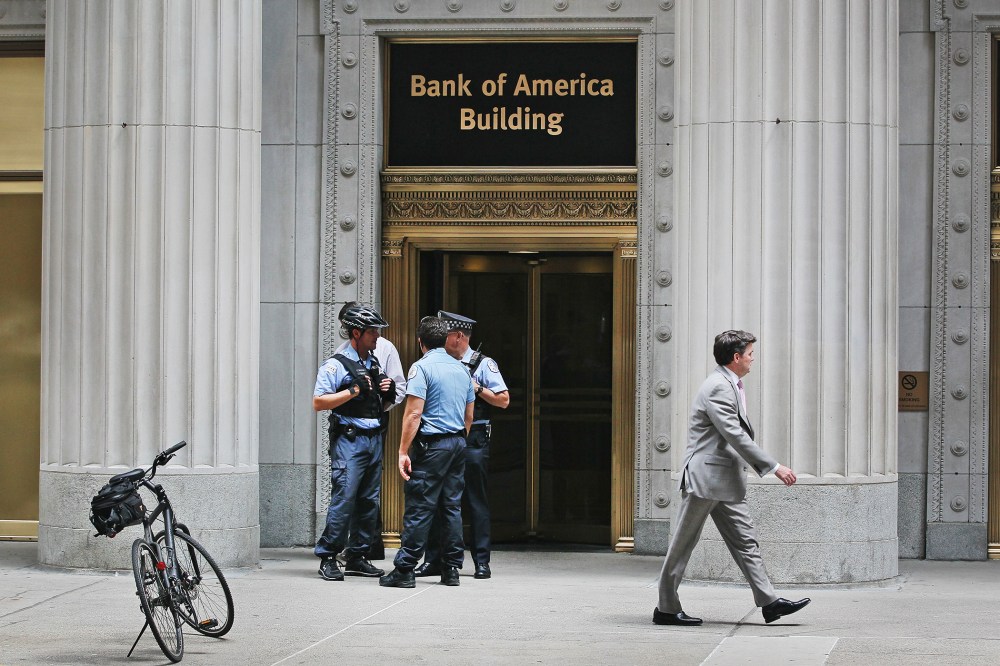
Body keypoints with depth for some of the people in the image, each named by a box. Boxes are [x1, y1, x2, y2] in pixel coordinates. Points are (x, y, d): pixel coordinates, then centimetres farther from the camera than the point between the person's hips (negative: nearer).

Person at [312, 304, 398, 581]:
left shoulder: (375, 364, 18)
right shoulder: (335, 365, -4)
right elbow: (318, 403, -12)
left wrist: (387, 394, 4)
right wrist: (354, 390, -16)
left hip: (374, 439, 7)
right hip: (348, 440, -7)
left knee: (369, 501, 6)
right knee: (343, 499, -12)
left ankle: (357, 557, 13)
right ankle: (327, 558, -7)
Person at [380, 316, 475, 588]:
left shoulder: (422, 367, -9)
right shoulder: (462, 369, 13)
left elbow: (413, 414, -16)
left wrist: (403, 450, -15)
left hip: (431, 444, -7)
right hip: (458, 443, 7)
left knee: (419, 509, -6)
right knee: (452, 507, 10)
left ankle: (404, 570, -6)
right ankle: (452, 569, 10)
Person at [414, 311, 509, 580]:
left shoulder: (483, 364, 0)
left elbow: (503, 400, -2)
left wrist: (478, 388, -12)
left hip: (473, 440, -5)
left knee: (476, 501, -1)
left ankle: (482, 561, 5)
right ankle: (433, 560, 8)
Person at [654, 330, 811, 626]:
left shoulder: (731, 386, 16)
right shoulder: (718, 388, -17)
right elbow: (735, 436, -23)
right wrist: (774, 467, -22)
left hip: (727, 482, 10)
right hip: (705, 478, -10)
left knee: (745, 541, 5)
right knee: (683, 545, -1)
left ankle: (769, 602, 3)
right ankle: (666, 608, 6)